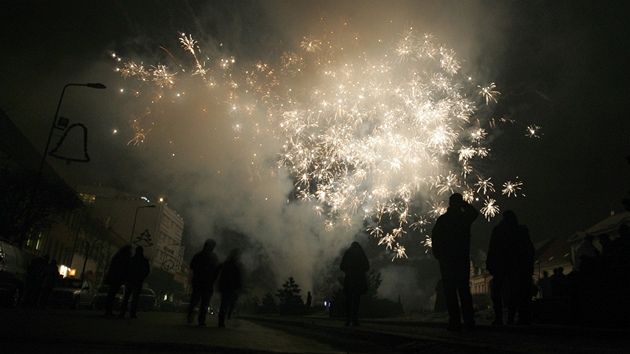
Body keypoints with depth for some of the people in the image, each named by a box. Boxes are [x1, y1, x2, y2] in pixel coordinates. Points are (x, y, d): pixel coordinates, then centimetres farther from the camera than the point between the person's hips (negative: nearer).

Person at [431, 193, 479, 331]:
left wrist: (438, 255, 4)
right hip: (463, 259, 3)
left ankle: (455, 322, -4)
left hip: (447, 259, -3)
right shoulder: (465, 217, 1)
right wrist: (464, 203, 16)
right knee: (464, 289, 11)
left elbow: (435, 237, -4)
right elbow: (475, 212, 22)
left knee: (450, 291, -1)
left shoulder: (442, 219, -4)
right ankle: (469, 321, 9)